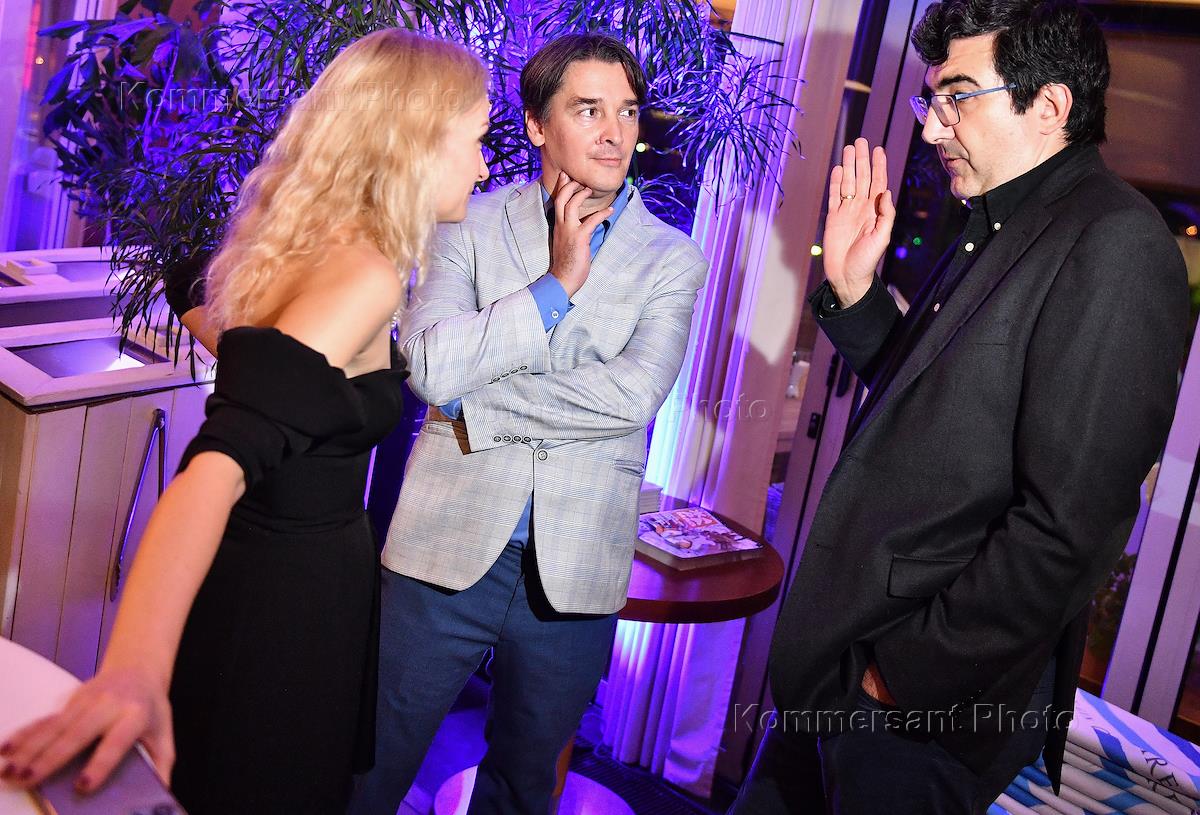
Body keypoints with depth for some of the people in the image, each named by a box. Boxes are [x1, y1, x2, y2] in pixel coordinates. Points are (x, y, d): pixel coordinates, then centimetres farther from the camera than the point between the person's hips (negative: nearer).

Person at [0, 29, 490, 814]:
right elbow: (223, 461, -38)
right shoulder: (365, 278, -26)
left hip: (238, 571, 9)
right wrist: (137, 667, -48)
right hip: (290, 600, -9)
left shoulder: (306, 241, 1)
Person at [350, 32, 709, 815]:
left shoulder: (672, 260, 1)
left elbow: (636, 393, -15)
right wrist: (557, 285, -14)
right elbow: (430, 366, -13)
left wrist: (475, 400, -12)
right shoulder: (471, 224, 1)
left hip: (574, 571, 1)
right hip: (450, 546, 0)